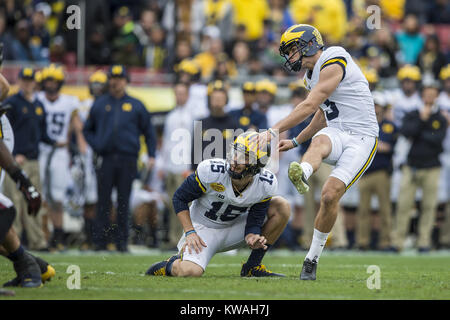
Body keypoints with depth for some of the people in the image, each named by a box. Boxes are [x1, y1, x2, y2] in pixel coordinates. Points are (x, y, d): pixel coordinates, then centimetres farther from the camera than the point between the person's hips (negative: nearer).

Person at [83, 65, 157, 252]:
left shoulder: (135, 105, 9)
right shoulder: (99, 104, 11)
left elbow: (149, 131, 15)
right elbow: (87, 130, 18)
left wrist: (151, 156, 7)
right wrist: (96, 146, 2)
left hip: (128, 159, 0)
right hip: (106, 158, 0)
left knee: (123, 202, 2)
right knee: (103, 202, -2)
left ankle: (122, 242, 8)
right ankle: (100, 241, 0)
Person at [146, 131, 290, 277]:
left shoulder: (265, 185, -18)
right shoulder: (211, 171, -26)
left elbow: (254, 222, -10)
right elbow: (179, 198, -12)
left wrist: (252, 238, -34)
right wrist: (190, 232, -21)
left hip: (234, 228, 4)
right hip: (203, 227, -4)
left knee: (282, 207, -13)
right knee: (190, 271, -32)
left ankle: (253, 267, -2)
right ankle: (172, 264, 8)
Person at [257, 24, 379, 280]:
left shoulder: (333, 63, -11)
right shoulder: (313, 76, 19)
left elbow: (310, 106, -18)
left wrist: (274, 131, -21)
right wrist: (295, 142, 31)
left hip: (361, 137, -6)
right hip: (334, 133, 6)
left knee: (331, 195, -20)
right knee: (320, 142, -32)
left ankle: (312, 259, -9)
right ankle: (302, 174, -67)